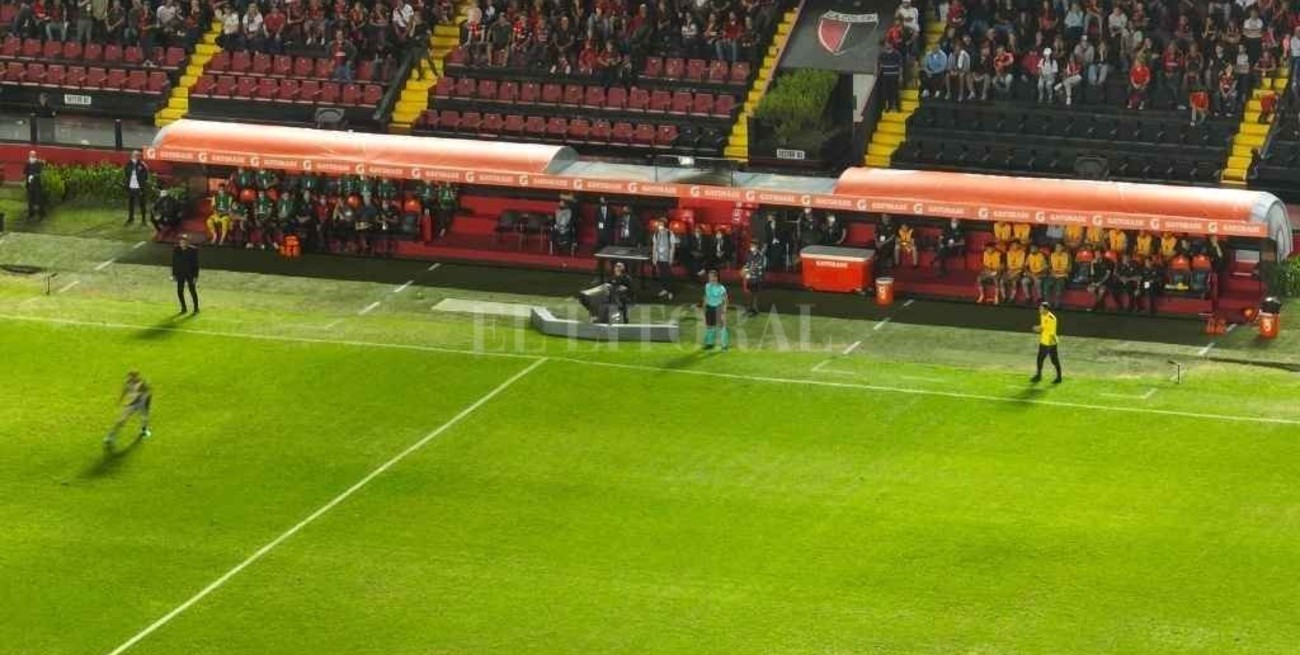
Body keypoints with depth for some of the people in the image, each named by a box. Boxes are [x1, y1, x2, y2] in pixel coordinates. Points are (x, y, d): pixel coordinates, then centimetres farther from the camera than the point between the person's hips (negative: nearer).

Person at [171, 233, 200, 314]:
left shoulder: (193, 250, -11)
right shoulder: (176, 250, -2)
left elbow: (196, 263, -8)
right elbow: (174, 262, 4)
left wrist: (196, 276, -10)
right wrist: (174, 274, 3)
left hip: (190, 273, -3)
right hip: (180, 274, 3)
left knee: (192, 290, 0)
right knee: (180, 291, 1)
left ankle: (196, 308, 15)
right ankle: (184, 308, 16)